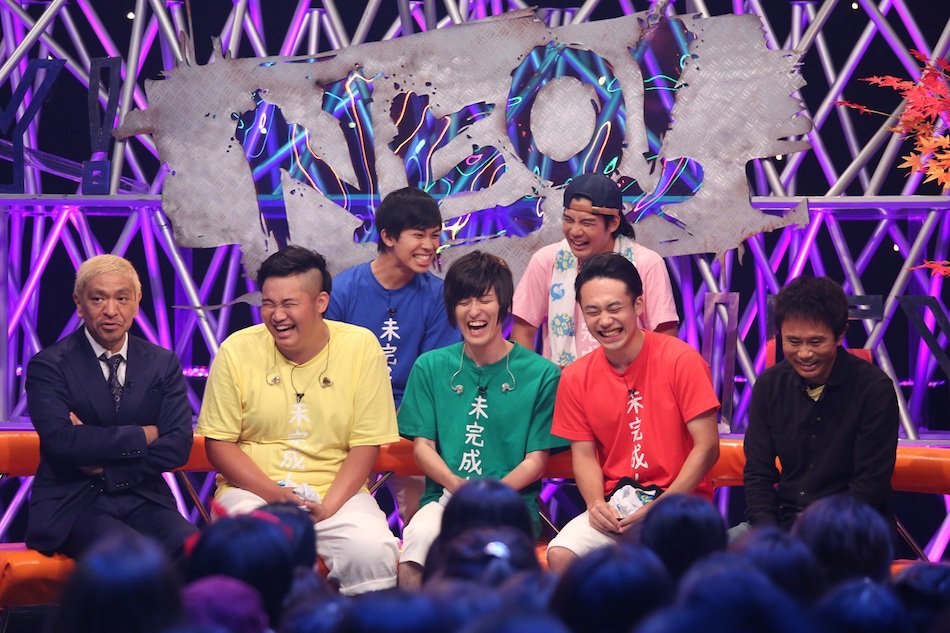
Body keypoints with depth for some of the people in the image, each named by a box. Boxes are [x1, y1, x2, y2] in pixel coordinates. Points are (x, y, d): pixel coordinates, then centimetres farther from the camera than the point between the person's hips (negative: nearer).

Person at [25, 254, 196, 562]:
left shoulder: (163, 363, 10)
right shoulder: (48, 366, 0)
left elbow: (179, 445, 0)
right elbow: (60, 440, -15)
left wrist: (106, 468, -10)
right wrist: (144, 435, -9)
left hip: (143, 500, 4)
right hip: (72, 503, -3)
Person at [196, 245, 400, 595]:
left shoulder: (362, 347, 0)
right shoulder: (237, 350, 0)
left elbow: (365, 445, 1)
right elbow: (218, 443, 3)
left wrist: (327, 507, -14)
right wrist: (275, 494, -12)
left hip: (336, 491, 0)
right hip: (253, 490, 0)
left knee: (373, 553, -31)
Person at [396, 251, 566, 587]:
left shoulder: (541, 374, 6)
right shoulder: (430, 367, 14)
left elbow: (536, 460, 5)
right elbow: (422, 445, 10)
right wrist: (456, 484, -11)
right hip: (443, 497, 2)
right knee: (421, 535, -33)